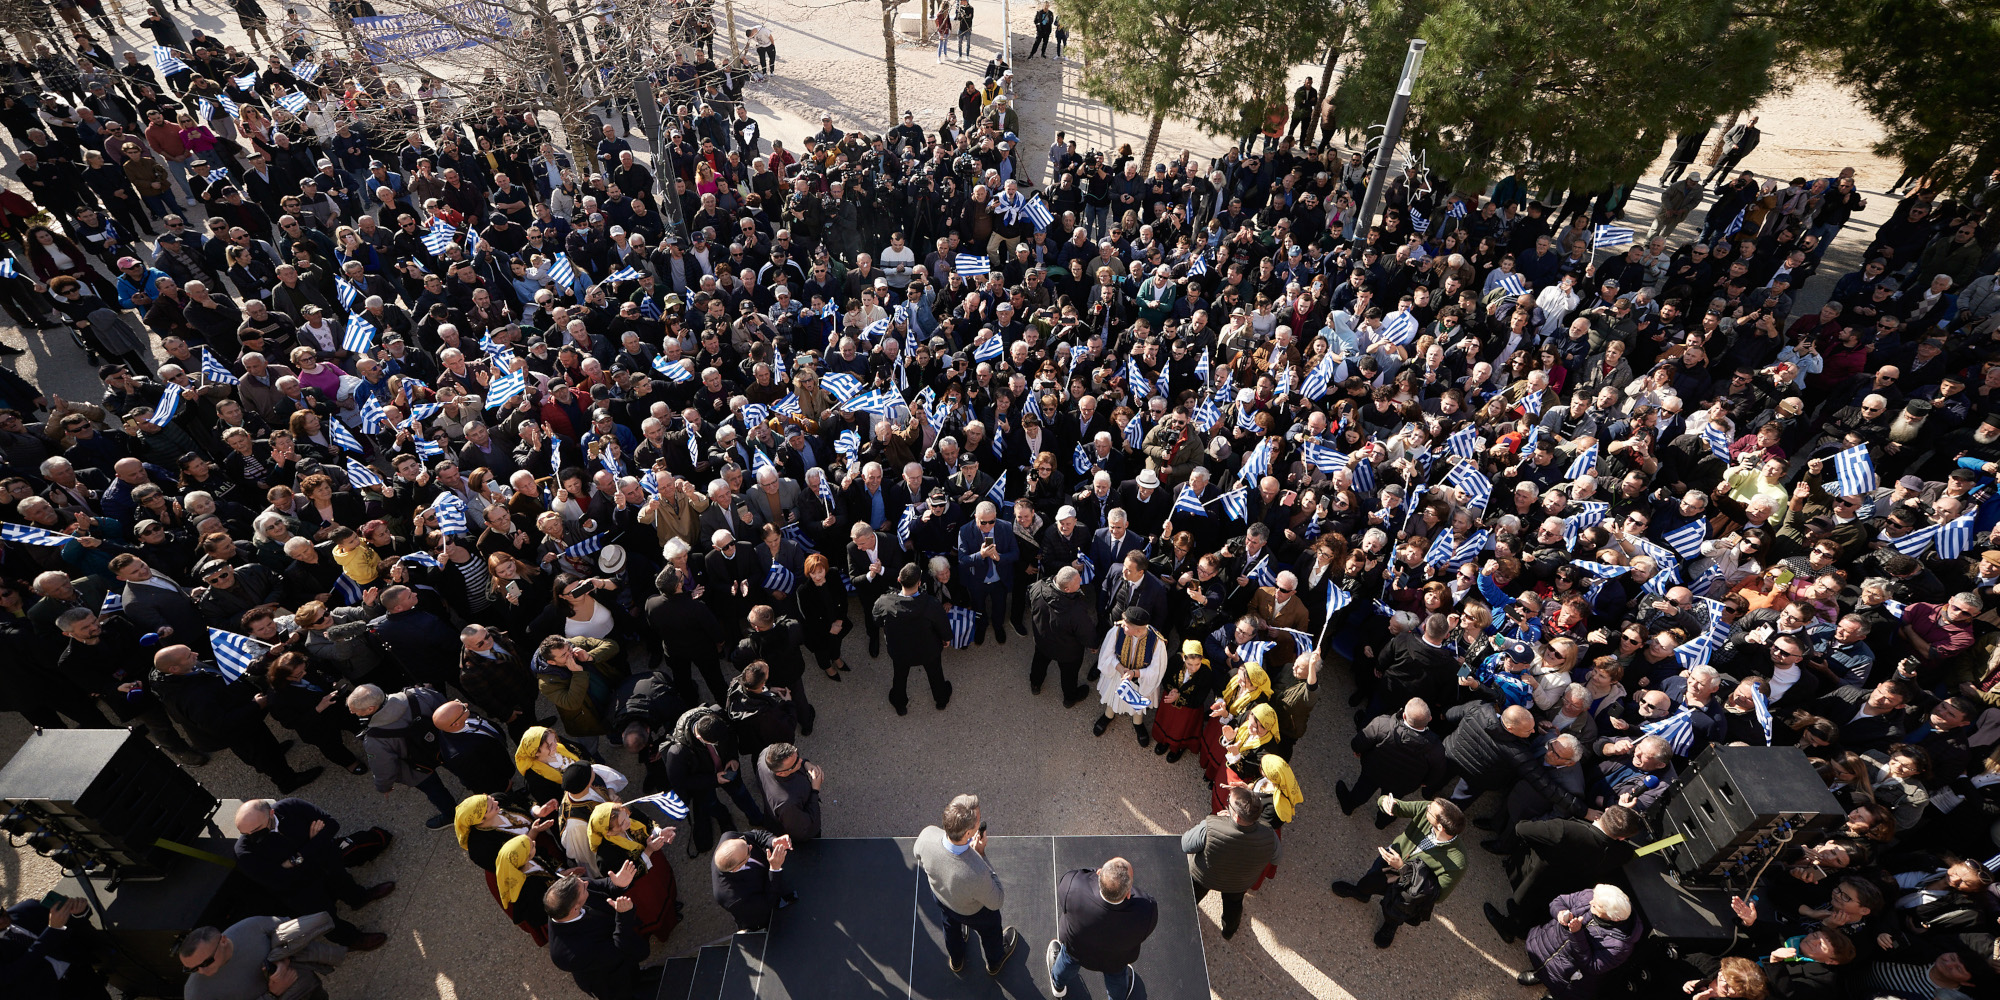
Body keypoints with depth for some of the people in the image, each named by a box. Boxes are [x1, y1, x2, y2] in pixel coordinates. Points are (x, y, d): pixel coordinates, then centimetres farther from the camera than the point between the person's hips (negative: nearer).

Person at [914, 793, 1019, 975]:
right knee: (990, 931, 33)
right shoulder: (977, 873, -49)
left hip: (939, 896, 3)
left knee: (951, 927, 37)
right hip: (973, 911, -3)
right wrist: (981, 854, -29)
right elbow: (997, 902, -25)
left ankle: (956, 961, 70)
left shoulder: (927, 835, -40)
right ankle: (995, 963, 66)